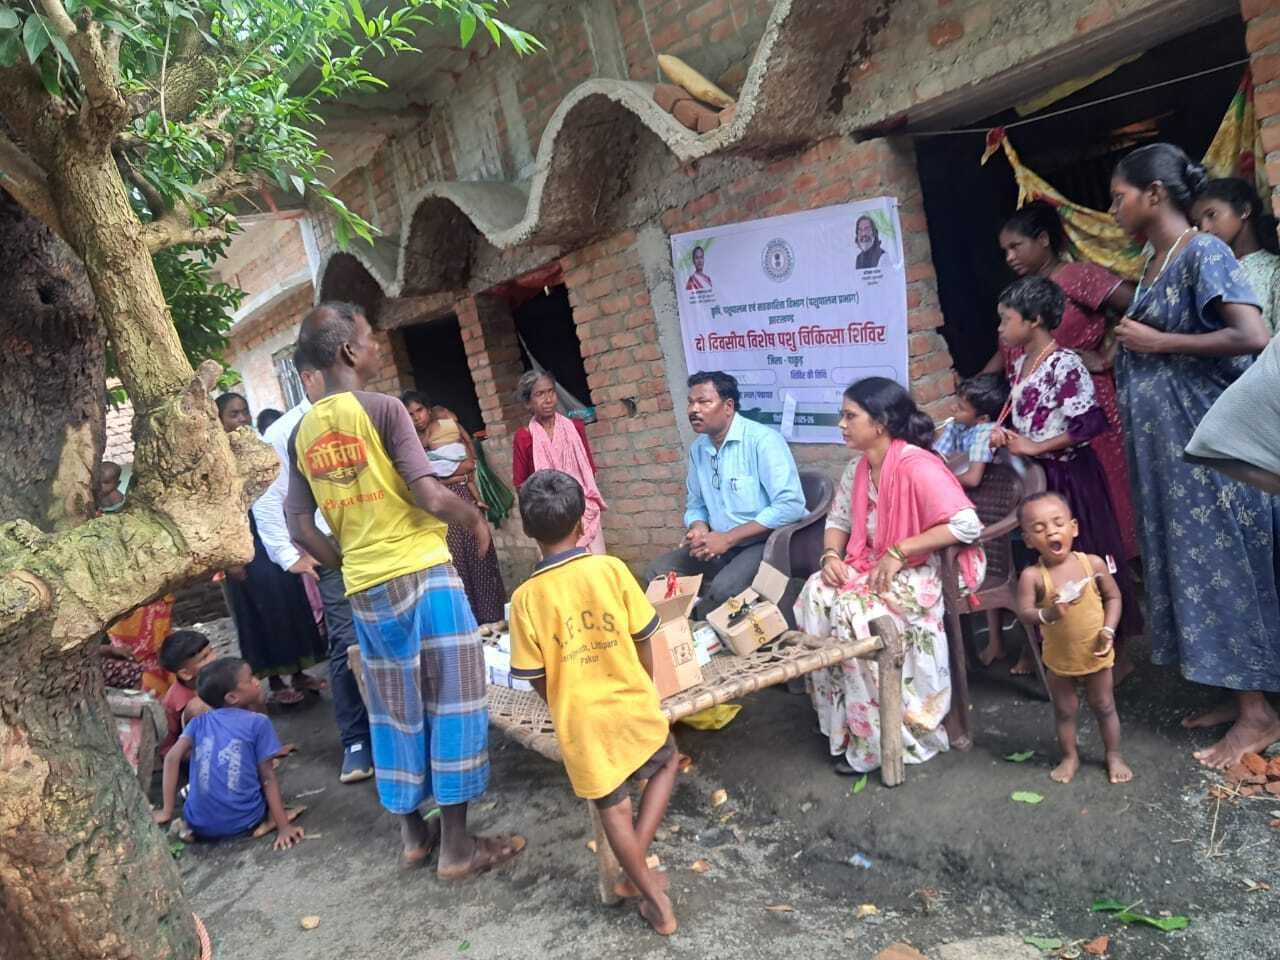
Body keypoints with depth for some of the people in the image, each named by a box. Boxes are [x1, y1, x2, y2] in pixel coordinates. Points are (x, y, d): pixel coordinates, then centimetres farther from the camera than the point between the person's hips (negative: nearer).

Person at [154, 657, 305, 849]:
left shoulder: (200, 721, 8)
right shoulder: (258, 723, -3)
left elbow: (173, 757, -3)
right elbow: (268, 778, -5)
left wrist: (167, 812, 3)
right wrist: (284, 827, -5)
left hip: (199, 825, 4)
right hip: (241, 822, -4)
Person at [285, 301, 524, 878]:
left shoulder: (302, 433, 7)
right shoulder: (381, 409, -11)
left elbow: (300, 529, 8)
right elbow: (431, 497, -17)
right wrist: (476, 519, 1)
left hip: (364, 590, 6)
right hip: (421, 574, -6)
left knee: (394, 713, 16)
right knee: (452, 704, 3)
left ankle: (414, 834, 27)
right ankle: (457, 846, 9)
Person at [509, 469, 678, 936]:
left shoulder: (526, 597, -11)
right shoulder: (611, 568, -12)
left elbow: (536, 677, -5)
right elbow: (642, 641, -3)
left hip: (580, 718, 0)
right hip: (632, 702, 0)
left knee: (612, 808, 17)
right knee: (665, 763, 28)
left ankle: (654, 898, 28)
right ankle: (636, 869, 22)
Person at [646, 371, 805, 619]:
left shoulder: (762, 440, -14)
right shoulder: (698, 449, 8)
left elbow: (790, 505, -22)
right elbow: (695, 506, 18)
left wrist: (727, 538, -21)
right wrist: (699, 531, -8)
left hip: (767, 542, -7)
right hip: (721, 546, 7)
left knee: (724, 589, -31)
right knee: (660, 571, -8)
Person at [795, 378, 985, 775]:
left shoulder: (916, 465, -21)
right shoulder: (858, 468, 5)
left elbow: (967, 525, -28)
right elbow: (837, 520, 14)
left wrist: (898, 552, -25)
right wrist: (831, 555, -9)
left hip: (919, 573, -7)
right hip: (870, 567, 8)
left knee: (853, 610, -29)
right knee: (817, 594, -17)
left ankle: (880, 739, -12)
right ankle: (843, 723, -7)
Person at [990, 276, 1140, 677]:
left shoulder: (1065, 364, -17)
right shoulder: (1019, 362, 8)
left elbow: (1091, 423, -22)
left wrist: (1036, 447, -19)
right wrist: (1006, 434, -1)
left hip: (1069, 476, -8)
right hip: (1034, 476, 8)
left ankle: (1116, 653, 15)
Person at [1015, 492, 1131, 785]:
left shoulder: (1093, 563, -14)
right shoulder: (1032, 575, -20)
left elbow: (1113, 597, -2)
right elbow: (1024, 613, -26)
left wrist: (1108, 630, -14)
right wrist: (1047, 614, -46)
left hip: (1096, 653, 1)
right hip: (1059, 657, -1)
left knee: (1104, 706, 18)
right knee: (1064, 710, 16)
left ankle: (1114, 756, 37)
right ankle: (1070, 757, 35)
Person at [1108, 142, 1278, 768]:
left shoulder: (1203, 253, -12)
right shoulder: (1154, 262, 14)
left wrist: (1159, 343, -17)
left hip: (1206, 441, -9)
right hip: (1165, 443, 9)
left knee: (1221, 564, -4)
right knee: (1192, 566, 12)